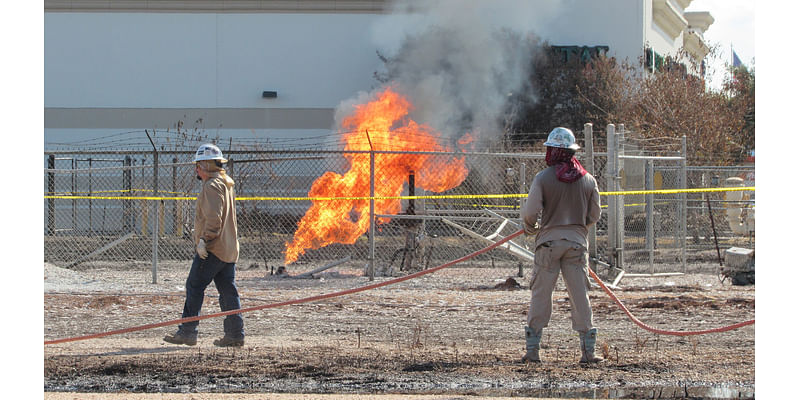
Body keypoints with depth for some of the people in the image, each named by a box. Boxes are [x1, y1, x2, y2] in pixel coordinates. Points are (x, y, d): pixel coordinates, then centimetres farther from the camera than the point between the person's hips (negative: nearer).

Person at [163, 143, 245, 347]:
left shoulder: (212, 186, -12)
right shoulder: (227, 184, 19)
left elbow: (213, 218, -23)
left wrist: (204, 240, -22)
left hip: (212, 248, -10)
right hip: (229, 249, 10)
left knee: (194, 286, -5)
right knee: (228, 290, 9)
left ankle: (188, 332, -6)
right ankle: (235, 334, 7)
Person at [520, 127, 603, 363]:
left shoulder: (543, 178, -7)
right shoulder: (588, 180, 3)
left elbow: (531, 211, -9)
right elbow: (594, 215, 9)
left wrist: (529, 227, 12)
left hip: (549, 239, -2)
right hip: (577, 240, 2)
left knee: (540, 293, 3)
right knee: (580, 294, 5)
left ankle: (532, 350, 3)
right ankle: (588, 350, 4)